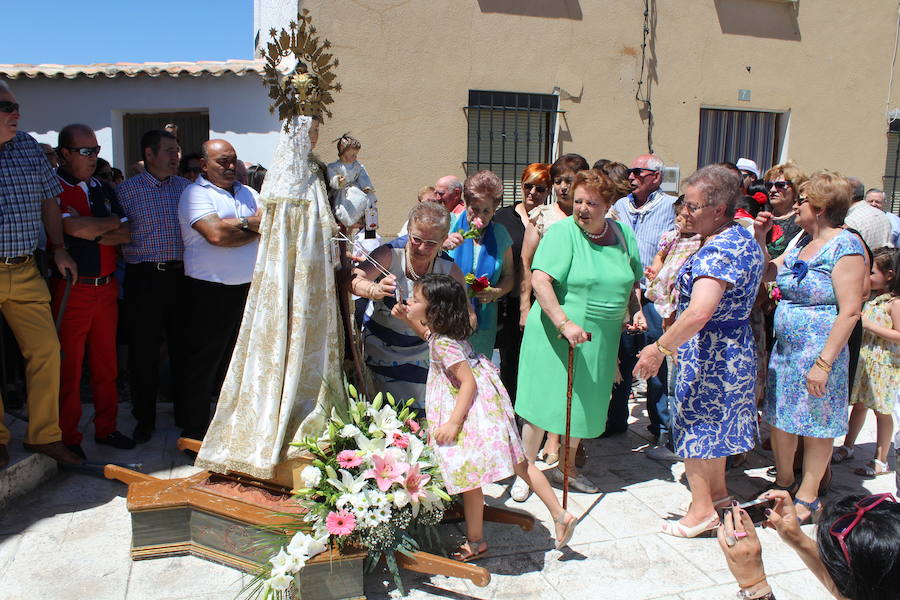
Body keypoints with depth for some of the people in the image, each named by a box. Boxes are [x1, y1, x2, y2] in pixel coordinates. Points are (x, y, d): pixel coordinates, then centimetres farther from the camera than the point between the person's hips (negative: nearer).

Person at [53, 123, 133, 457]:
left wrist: (94, 232, -9)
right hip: (71, 288, -5)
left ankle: (106, 428, 22)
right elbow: (74, 228, -19)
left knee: (106, 363, 11)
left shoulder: (104, 189, 15)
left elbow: (128, 234, 8)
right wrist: (111, 223, -3)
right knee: (69, 366, 2)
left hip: (106, 287, 6)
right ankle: (68, 438, 14)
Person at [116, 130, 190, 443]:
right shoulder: (126, 190, 1)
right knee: (144, 351, 4)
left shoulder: (186, 187, 10)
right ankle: (144, 418, 20)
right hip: (145, 279, -2)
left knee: (183, 347, 10)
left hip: (182, 276, 3)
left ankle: (184, 410, 26)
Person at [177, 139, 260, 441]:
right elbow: (215, 234, -19)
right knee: (204, 363, 2)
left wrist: (234, 228, -9)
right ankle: (195, 433, 14)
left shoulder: (249, 193, 17)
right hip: (212, 291, -6)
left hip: (249, 288, 6)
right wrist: (249, 224, -5)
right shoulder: (195, 193, -4)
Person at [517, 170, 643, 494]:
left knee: (584, 402, 16)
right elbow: (540, 279, -25)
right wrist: (564, 323, -31)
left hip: (601, 339, 6)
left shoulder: (623, 234, 6)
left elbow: (633, 280, 20)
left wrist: (632, 312, 6)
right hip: (556, 334, -6)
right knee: (544, 400, 1)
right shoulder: (562, 232, -13)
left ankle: (567, 466, 35)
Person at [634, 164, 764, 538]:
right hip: (735, 348, 10)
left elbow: (699, 312, -37)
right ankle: (718, 492, 38)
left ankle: (702, 510, 16)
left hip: (707, 351, -10)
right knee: (715, 421, 22)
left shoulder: (718, 250, -26)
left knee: (694, 426, 4)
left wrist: (661, 348, -29)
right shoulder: (746, 239, 7)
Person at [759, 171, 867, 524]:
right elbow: (767, 273, 17)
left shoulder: (845, 246, -15)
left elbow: (850, 311, -19)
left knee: (815, 427, 7)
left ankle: (808, 498, 23)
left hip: (818, 351, -8)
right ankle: (784, 482, 35)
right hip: (784, 348, 8)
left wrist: (823, 362, -22)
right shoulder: (803, 241, 10)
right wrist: (759, 237, 4)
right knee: (779, 419, 16)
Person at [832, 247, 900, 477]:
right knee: (859, 404, 15)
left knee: (881, 411, 3)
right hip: (863, 359, 7)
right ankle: (847, 448, 26)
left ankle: (881, 461, 13)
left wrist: (869, 325, -21)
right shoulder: (872, 297, 8)